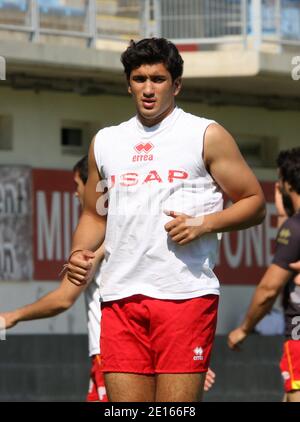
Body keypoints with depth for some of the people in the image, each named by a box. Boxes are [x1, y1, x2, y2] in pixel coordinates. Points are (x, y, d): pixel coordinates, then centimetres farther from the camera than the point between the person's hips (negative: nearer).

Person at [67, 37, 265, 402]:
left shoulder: (206, 136, 5)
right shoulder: (106, 142, 18)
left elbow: (254, 202, 5)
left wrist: (203, 224, -11)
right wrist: (78, 253, 7)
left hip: (186, 293, -4)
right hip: (120, 295, 4)